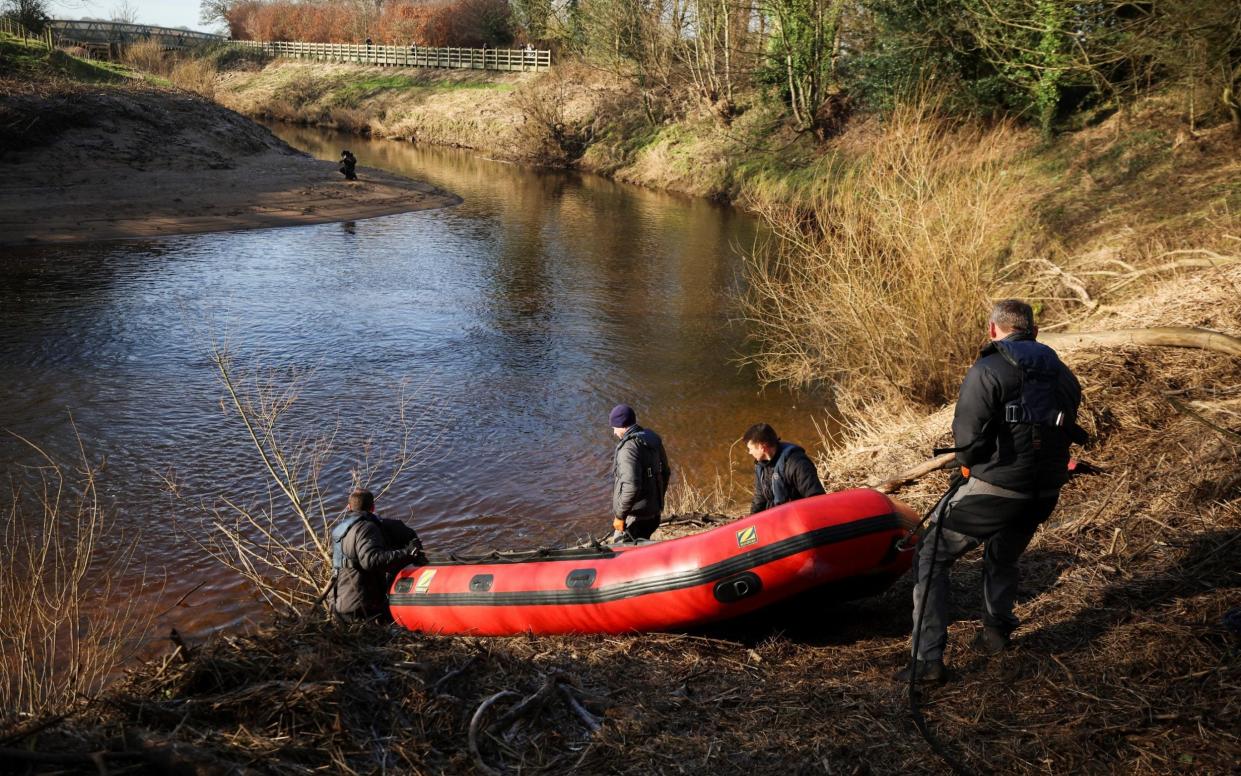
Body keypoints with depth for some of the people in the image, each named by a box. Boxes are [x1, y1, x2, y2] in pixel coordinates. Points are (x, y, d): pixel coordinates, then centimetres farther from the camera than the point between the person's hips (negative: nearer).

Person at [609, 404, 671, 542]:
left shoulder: (628, 447, -21)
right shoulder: (653, 440, 7)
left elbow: (631, 486, -28)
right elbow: (665, 473, 17)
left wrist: (620, 515, -19)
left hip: (634, 514, -9)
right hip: (653, 512, 9)